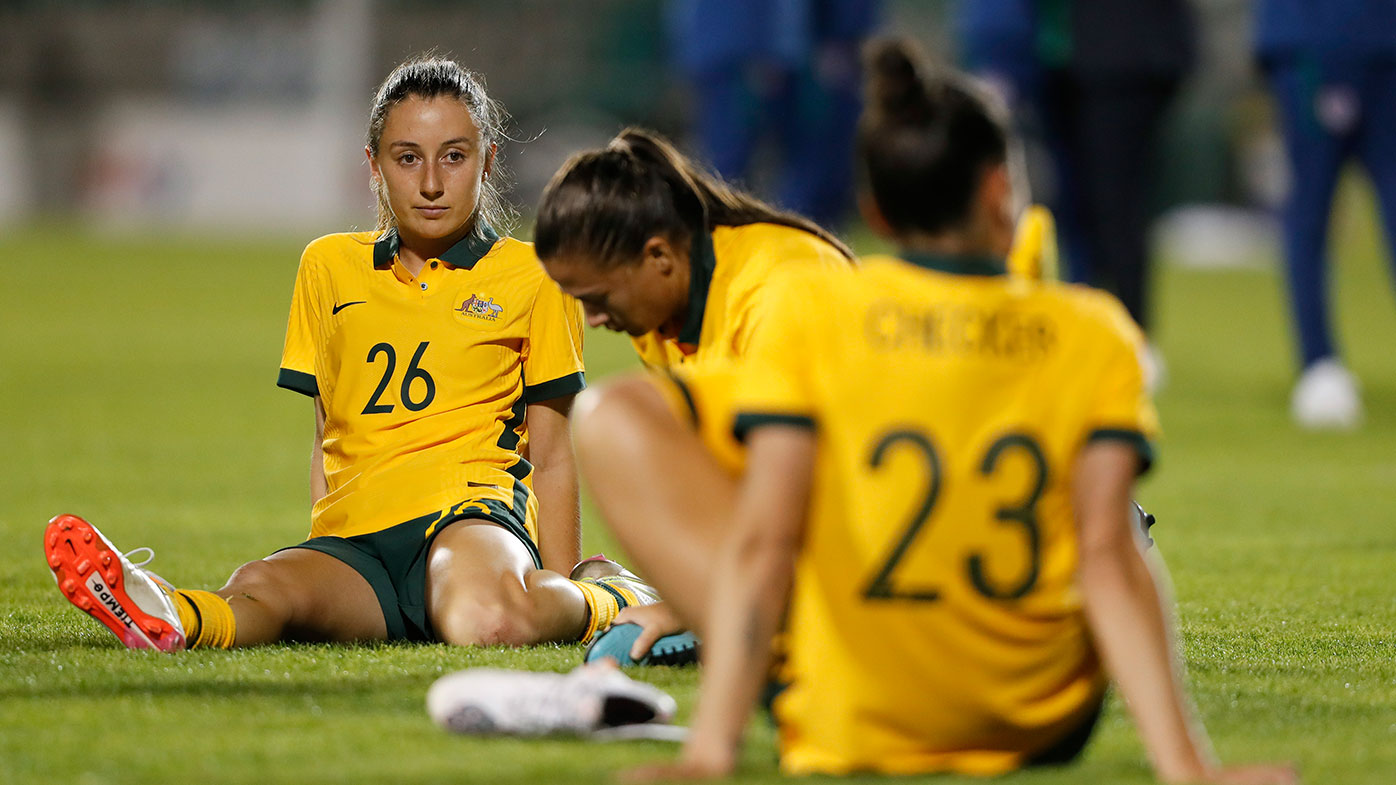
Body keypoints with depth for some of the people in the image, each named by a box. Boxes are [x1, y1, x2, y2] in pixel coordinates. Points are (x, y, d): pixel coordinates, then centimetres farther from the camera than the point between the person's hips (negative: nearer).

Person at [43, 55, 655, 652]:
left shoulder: (529, 277, 12)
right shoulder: (329, 266, 21)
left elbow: (551, 455, 13)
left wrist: (562, 591, 8)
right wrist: (321, 578, 15)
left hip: (468, 514, -3)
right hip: (351, 537, 3)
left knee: (483, 620, -40)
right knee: (261, 587, -34)